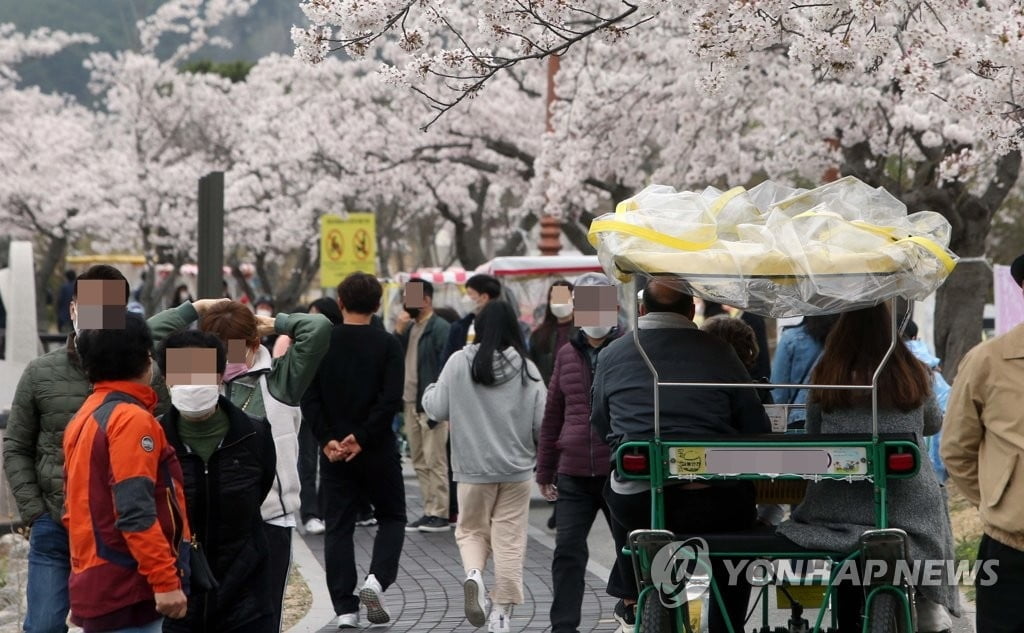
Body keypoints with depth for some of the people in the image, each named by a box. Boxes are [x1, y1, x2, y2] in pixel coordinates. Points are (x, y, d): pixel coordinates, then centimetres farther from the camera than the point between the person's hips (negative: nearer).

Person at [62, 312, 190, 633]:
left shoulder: (85, 417, 14)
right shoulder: (131, 418, -14)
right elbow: (136, 512, -22)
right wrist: (166, 580, -22)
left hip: (94, 584, 9)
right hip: (127, 589, -9)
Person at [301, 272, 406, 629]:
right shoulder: (387, 345, -5)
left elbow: (309, 397, -5)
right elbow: (391, 399, -15)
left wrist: (327, 439, -6)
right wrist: (362, 436, -12)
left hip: (333, 451, 2)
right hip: (379, 451, -2)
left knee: (338, 528, 7)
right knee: (392, 517, 15)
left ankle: (345, 609, 2)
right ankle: (377, 579, -8)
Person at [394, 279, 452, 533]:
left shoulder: (440, 329, -11)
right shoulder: (408, 328, 16)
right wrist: (398, 331, -2)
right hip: (410, 404, 9)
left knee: (435, 461, -5)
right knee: (420, 462, 11)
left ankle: (440, 514, -2)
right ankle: (429, 511, 17)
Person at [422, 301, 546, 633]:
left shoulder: (459, 363, -7)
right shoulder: (526, 368, -4)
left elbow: (438, 409, -2)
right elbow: (543, 421, -3)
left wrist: (430, 391, 18)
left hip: (474, 468, 0)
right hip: (516, 469, 0)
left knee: (471, 529, 16)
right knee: (509, 539, 6)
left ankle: (473, 574, -13)